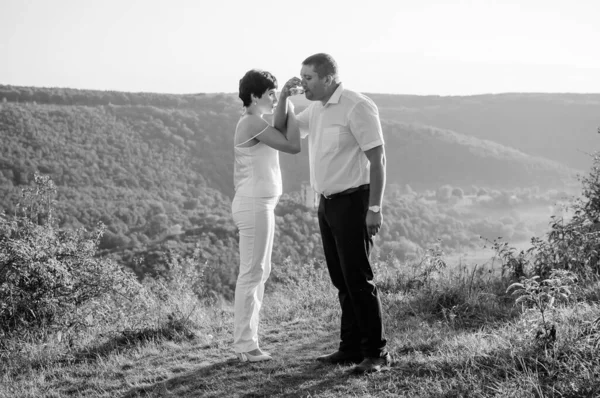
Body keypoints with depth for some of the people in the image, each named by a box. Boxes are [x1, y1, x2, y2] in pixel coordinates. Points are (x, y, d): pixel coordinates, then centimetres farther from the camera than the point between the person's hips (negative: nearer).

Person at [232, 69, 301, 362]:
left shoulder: (253, 123, 17)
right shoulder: (253, 123, -14)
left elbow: (280, 132, 1)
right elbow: (292, 145, -16)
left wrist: (284, 97, -7)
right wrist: (289, 106, -5)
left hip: (258, 205, 11)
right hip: (254, 206, -11)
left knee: (258, 272, 14)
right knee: (252, 274, -6)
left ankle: (246, 341, 18)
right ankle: (245, 345, -1)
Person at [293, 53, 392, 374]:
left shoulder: (357, 107, -14)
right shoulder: (316, 109, 12)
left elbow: (377, 159, -16)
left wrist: (375, 208, -20)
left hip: (352, 202, -8)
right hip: (327, 203, 8)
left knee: (358, 279, -8)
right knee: (341, 281, 10)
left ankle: (376, 353, -3)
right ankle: (351, 348, 16)